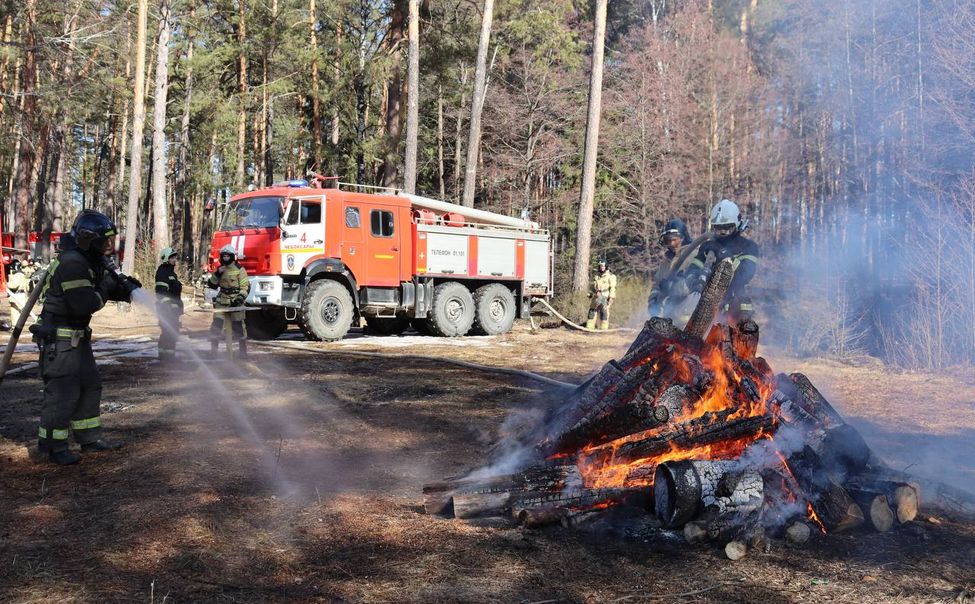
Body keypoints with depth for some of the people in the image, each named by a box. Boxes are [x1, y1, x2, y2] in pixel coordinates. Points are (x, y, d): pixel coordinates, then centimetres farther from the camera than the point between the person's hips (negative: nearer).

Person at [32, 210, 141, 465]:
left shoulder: (91, 262, 9)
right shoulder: (71, 264, -22)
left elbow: (108, 288, 17)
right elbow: (84, 304, -28)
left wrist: (126, 287, -3)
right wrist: (107, 287, -15)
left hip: (78, 337, 11)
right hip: (59, 340, -11)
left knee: (90, 386, 15)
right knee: (62, 391, -7)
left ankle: (90, 439, 25)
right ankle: (52, 446, 4)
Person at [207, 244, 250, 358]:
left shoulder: (239, 269, -4)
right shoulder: (220, 269, 12)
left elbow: (245, 287, -7)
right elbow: (211, 285, 11)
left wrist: (239, 299, -19)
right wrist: (217, 274, -6)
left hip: (235, 303, -4)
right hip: (221, 301, 4)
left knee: (238, 326, -1)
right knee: (216, 325, -3)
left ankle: (243, 350, 11)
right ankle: (213, 350, 3)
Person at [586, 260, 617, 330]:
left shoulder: (610, 276, -2)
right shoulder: (597, 276, 18)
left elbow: (612, 288, -7)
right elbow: (593, 286, 23)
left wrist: (611, 297, -16)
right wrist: (590, 295, 20)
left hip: (605, 297, -6)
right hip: (596, 297, 6)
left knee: (604, 313, -9)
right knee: (592, 311, 5)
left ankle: (604, 329, -7)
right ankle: (589, 327, 10)